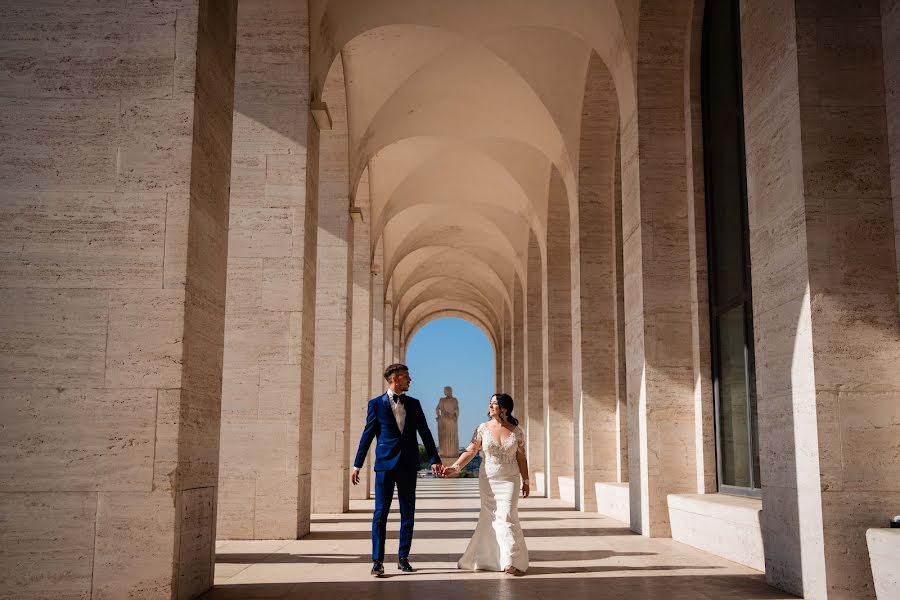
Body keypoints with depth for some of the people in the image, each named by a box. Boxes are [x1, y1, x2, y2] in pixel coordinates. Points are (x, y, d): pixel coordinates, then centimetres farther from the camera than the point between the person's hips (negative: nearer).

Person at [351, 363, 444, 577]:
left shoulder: (414, 404, 10)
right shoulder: (376, 404, 0)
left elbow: (425, 433, 10)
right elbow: (367, 435, 1)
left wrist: (434, 459, 2)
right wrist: (357, 465, -1)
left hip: (408, 465, 4)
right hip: (385, 464, -3)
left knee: (408, 513, 8)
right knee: (381, 513, -3)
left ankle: (403, 557, 19)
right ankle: (377, 561, 0)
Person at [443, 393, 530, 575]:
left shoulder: (516, 431, 0)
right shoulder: (483, 428, -1)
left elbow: (521, 458, 6)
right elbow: (470, 451, -4)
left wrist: (526, 481, 7)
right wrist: (455, 467, -16)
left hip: (509, 481, -1)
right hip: (488, 481, 1)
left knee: (506, 517, -9)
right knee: (489, 518, 5)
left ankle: (511, 562, -6)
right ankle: (486, 559, 18)